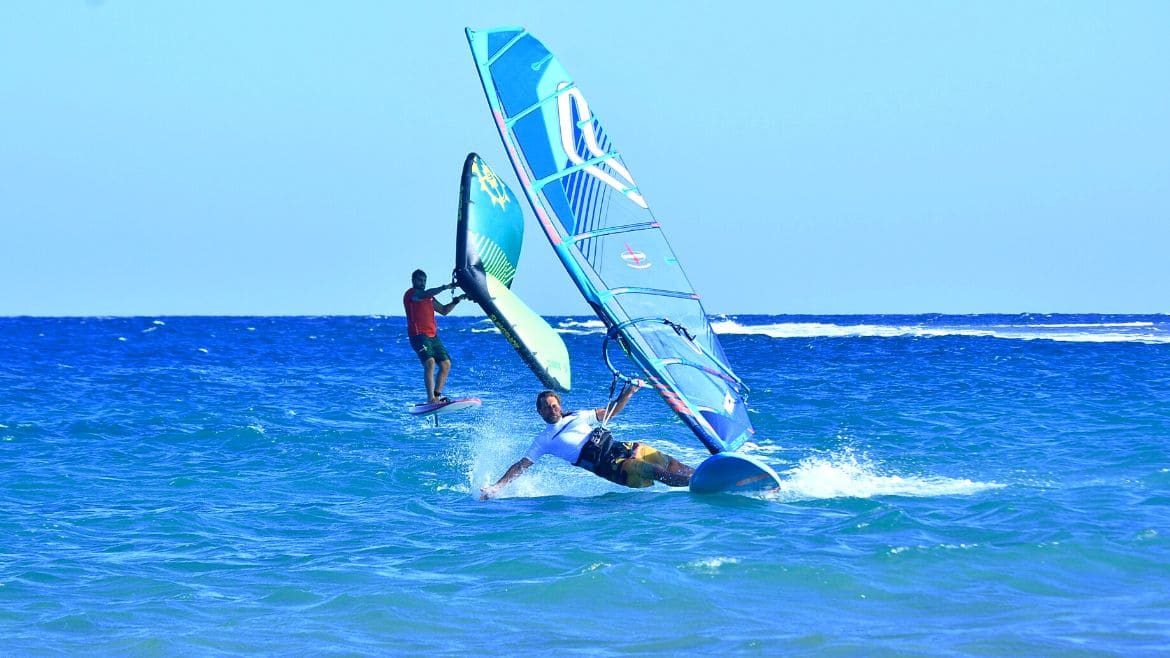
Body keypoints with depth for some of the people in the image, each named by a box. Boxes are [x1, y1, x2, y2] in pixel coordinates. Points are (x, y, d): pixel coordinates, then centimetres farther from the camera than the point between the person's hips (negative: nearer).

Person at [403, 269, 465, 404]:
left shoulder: (429, 297, 25)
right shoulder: (411, 293, -1)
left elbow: (444, 310, 26)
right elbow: (425, 294, -21)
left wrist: (456, 300, 11)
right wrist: (445, 287, -27)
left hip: (433, 336, 9)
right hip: (418, 335, -9)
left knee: (446, 364, -1)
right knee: (429, 362, -25)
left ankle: (437, 395, 3)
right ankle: (431, 398, -31)